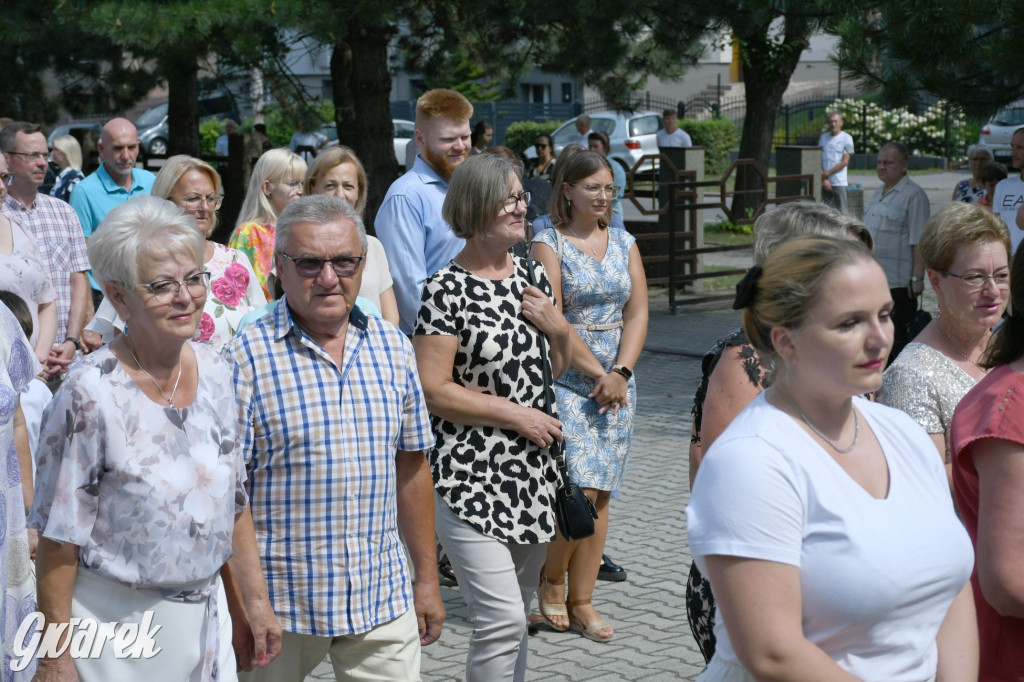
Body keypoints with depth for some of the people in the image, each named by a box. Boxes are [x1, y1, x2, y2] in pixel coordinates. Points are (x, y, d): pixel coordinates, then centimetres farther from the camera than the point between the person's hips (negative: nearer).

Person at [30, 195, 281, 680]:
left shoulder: (215, 372, -1)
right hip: (111, 624, -5)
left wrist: (256, 599, 8)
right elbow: (59, 539, -15)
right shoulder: (90, 392, -19)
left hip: (199, 616, 5)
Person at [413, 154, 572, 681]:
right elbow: (433, 391, -14)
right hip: (470, 476, -7)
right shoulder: (447, 289, -12)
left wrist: (559, 329, 0)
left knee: (514, 614, 16)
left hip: (532, 473, 7)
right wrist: (515, 414, -13)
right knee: (501, 618, -12)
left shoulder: (532, 276, 10)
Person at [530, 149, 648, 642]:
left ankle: (581, 601, 13)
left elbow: (637, 313, 6)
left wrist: (620, 372, -8)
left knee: (600, 495, 5)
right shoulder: (549, 243, -3)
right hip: (565, 377, -5)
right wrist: (597, 372, -14)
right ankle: (551, 579, 11)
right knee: (579, 490, -13)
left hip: (617, 382, 5)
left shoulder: (624, 243, 12)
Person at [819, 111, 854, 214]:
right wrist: (823, 179, -6)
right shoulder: (823, 137, 12)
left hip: (839, 183, -4)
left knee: (841, 211, -4)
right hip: (824, 182, 4)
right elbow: (819, 160, 6)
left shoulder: (846, 138, 0)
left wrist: (827, 173, -8)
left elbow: (845, 162, -6)